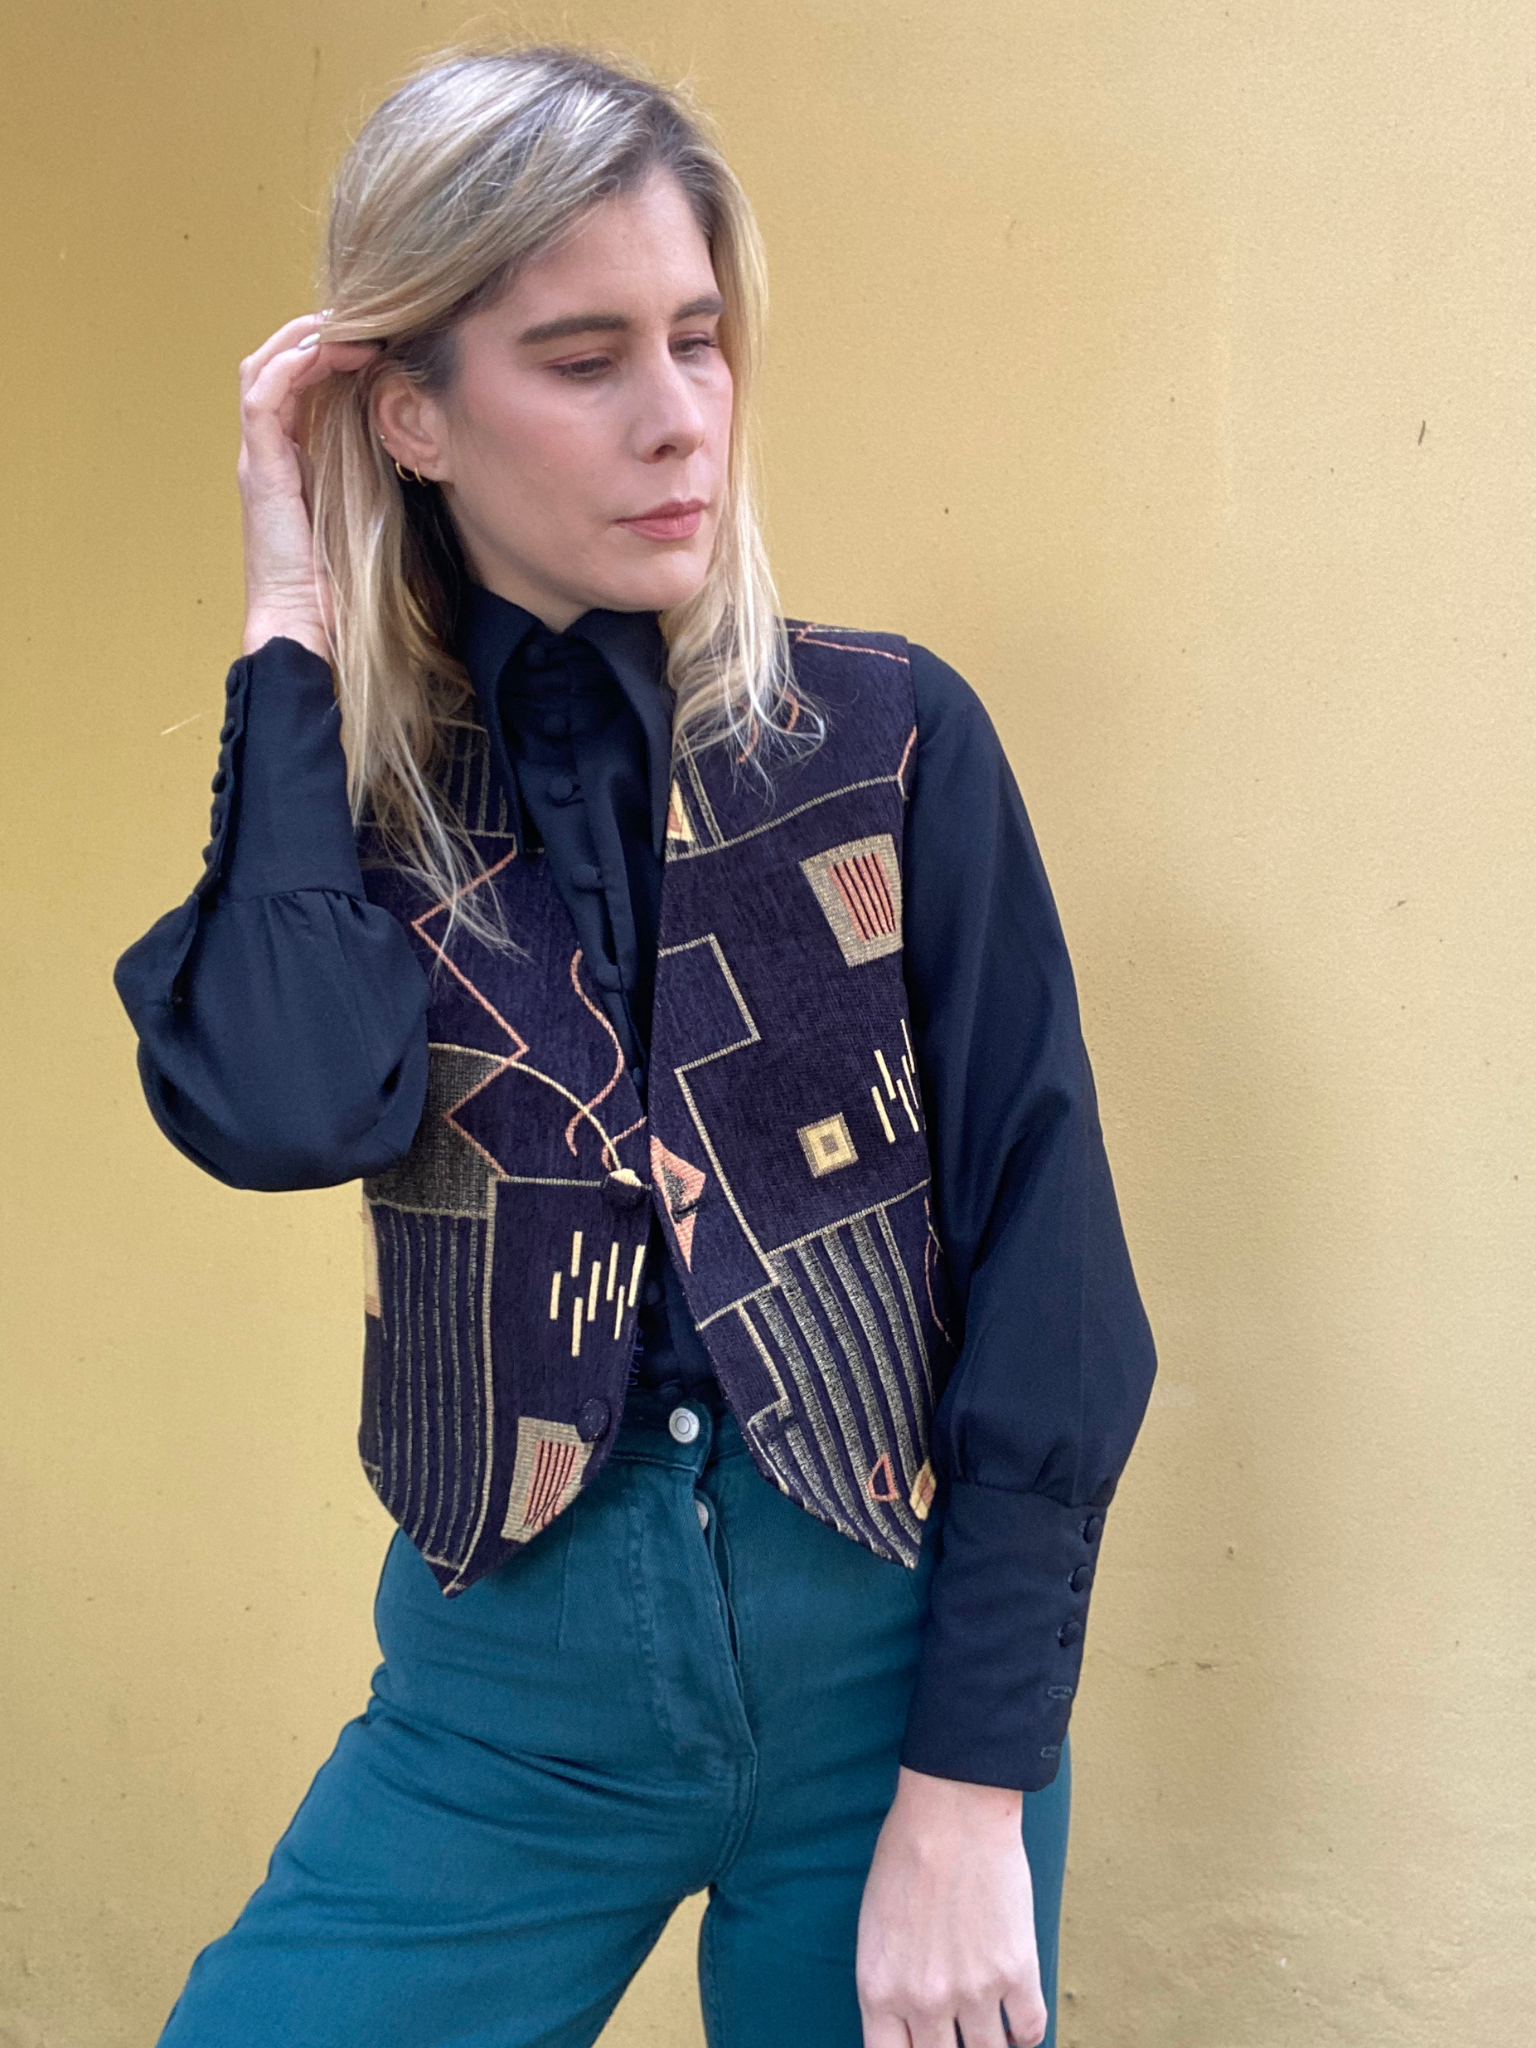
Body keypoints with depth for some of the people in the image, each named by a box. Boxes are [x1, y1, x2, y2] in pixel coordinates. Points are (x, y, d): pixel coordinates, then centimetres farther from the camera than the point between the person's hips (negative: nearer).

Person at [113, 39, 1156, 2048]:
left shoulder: (888, 738, -6)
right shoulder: (341, 799, -2)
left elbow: (1047, 1281, -8)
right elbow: (283, 1112, -24)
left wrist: (974, 1793, -11)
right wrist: (297, 633, -15)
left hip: (891, 1654, -1)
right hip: (512, 1686, 1)